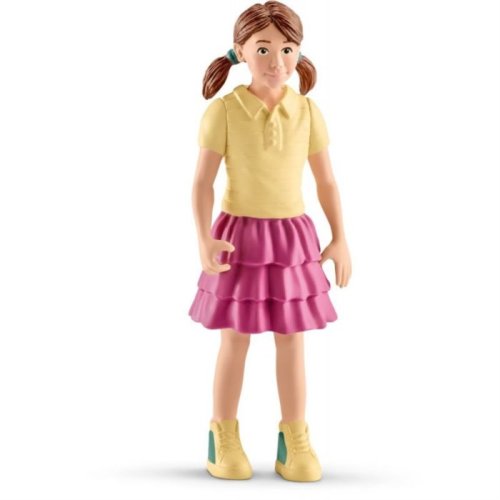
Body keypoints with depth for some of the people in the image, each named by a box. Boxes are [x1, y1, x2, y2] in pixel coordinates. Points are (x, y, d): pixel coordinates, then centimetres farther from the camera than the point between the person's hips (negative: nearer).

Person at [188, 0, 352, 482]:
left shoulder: (307, 110, -1)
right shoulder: (223, 110, -10)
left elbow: (326, 180, 5)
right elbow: (203, 180, -9)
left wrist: (339, 238, 2)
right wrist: (204, 239, -19)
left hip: (292, 236, 3)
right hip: (239, 234, -2)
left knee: (292, 341, 9)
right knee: (235, 341, 7)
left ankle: (294, 440, 21)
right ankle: (223, 438, 23)